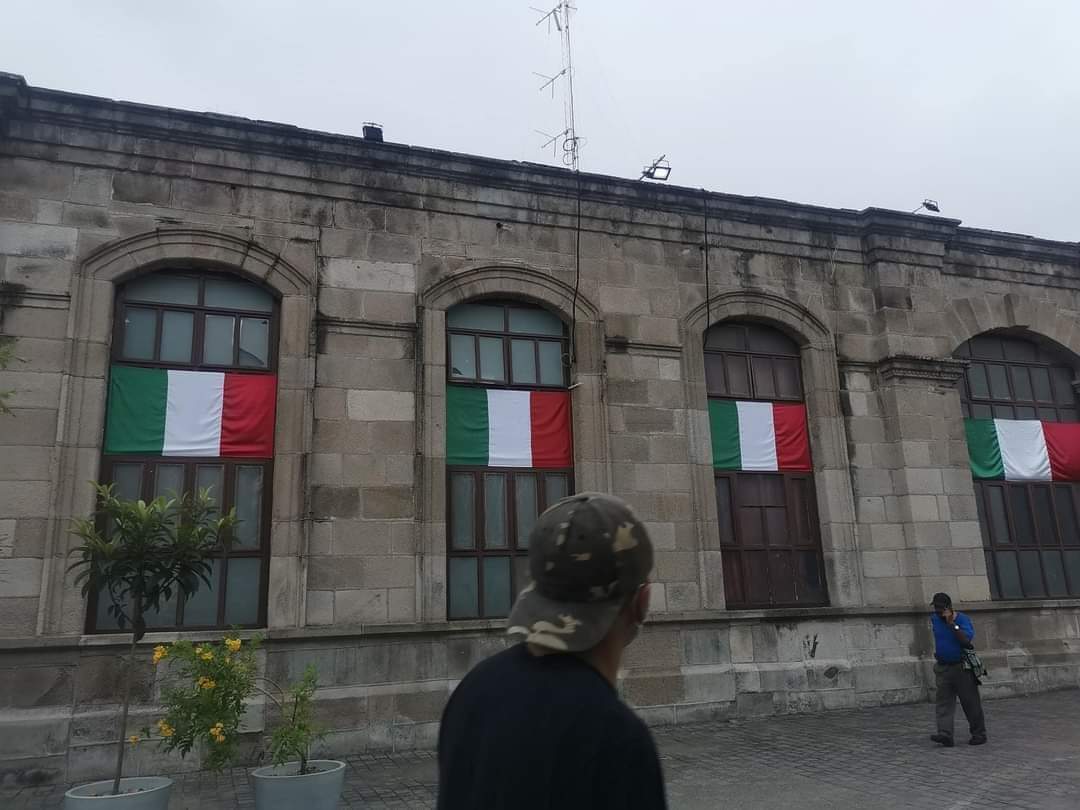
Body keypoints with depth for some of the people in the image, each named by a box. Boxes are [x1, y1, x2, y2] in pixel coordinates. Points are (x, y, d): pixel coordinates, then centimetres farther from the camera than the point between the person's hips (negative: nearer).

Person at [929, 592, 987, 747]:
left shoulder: (962, 620, -12)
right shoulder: (934, 619, 5)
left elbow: (967, 641, -26)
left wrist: (952, 624, -27)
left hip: (962, 668, -5)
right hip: (942, 668, 5)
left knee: (970, 702, 4)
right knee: (943, 703, -5)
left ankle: (979, 734, 18)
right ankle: (945, 735, -11)